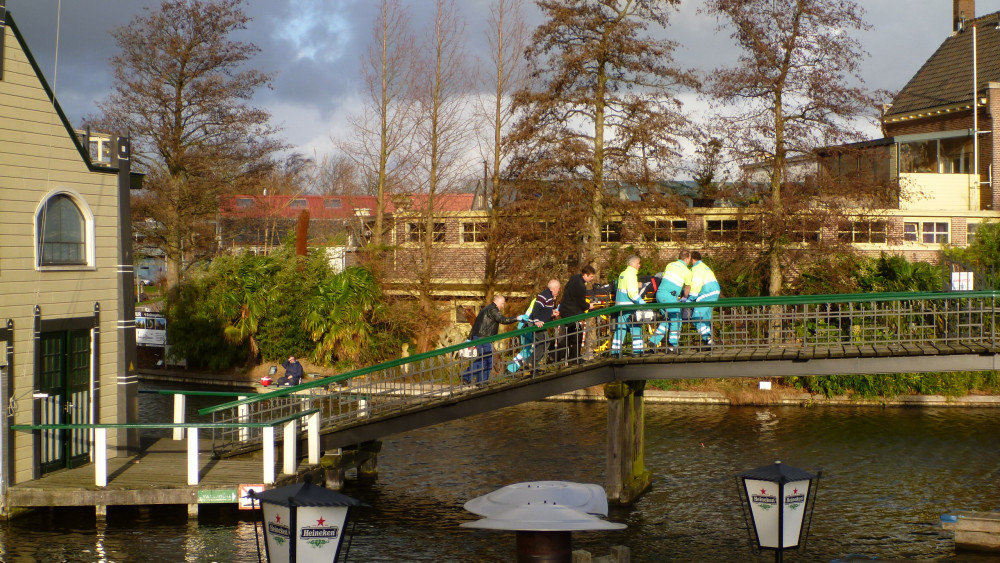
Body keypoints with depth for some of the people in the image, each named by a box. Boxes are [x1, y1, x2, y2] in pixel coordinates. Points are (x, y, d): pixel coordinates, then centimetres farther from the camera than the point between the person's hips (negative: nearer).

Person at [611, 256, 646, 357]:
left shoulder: (622, 274, 14)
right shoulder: (631, 274, -13)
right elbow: (632, 293, -20)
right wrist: (642, 302, -16)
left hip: (620, 305, 9)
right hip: (628, 306, -9)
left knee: (620, 328, 10)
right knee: (635, 327, -1)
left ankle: (615, 351, 9)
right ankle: (637, 350, -1)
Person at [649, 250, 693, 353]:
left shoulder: (670, 265, 18)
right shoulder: (687, 272, 2)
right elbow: (687, 288, 14)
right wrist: (684, 297, 35)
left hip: (659, 293, 7)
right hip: (669, 296, -7)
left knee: (668, 318, 19)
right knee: (676, 319, 2)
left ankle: (654, 340, 13)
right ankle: (672, 346, 1)